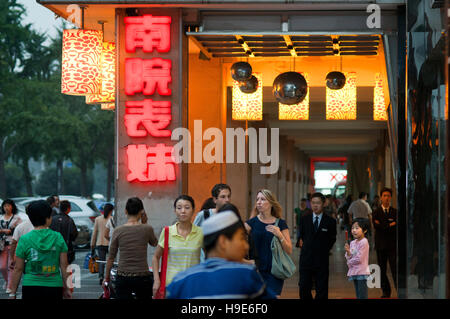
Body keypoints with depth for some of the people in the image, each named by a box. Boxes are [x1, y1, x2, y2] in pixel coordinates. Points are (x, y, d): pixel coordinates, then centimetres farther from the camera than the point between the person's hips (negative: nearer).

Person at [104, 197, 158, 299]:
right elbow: (154, 243, 17)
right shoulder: (147, 229, -5)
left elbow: (111, 257, 2)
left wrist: (106, 277, 13)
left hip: (123, 278, 1)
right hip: (143, 278, -1)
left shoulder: (118, 231, -2)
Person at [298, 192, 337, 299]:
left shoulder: (330, 221, -1)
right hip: (306, 259, 2)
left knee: (321, 291, 2)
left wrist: (324, 250, 5)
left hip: (322, 261, -2)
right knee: (304, 289, 1)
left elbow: (332, 239, 9)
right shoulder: (305, 219, 6)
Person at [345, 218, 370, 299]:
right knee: (358, 295, 13)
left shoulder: (364, 242, -13)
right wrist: (348, 251, -10)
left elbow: (359, 259, -18)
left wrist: (349, 262, -2)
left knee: (362, 296, -8)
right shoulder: (352, 243, 11)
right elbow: (349, 258, 10)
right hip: (354, 272, 8)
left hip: (361, 272, -8)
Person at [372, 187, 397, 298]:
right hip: (381, 245, 2)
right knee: (382, 270, 6)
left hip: (393, 245, -2)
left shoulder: (395, 212, 6)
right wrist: (390, 225, -9)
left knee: (395, 269, -10)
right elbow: (376, 226, -9)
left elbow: (396, 227, -6)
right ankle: (386, 292, 15)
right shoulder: (376, 212, 6)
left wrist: (383, 226, -10)